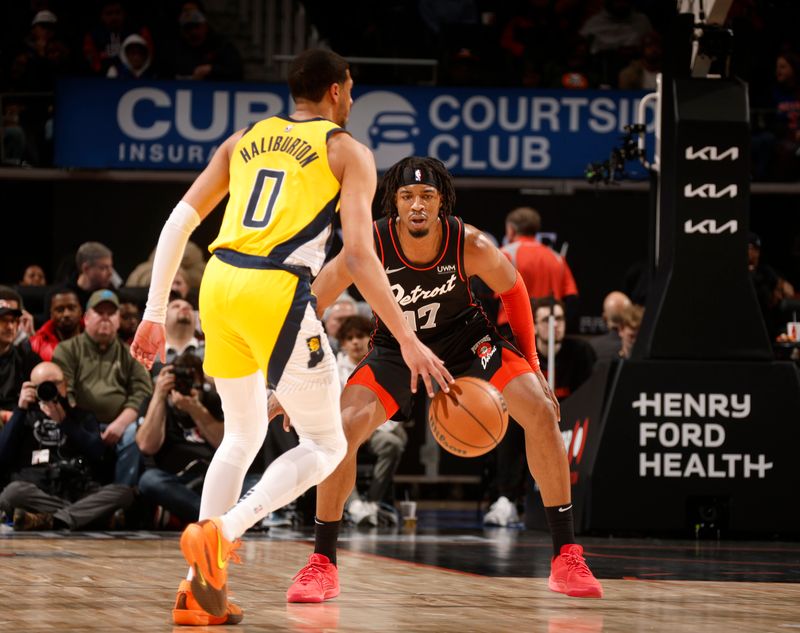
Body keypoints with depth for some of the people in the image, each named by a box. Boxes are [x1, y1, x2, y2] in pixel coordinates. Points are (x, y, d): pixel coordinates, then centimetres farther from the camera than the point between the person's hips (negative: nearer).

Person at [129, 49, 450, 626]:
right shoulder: (349, 152, 7)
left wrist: (155, 314, 18)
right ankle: (221, 532, -15)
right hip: (279, 292, -6)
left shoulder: (244, 141, 22)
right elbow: (358, 254, -5)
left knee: (244, 434, 24)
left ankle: (201, 588, 15)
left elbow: (180, 222, 15)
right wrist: (408, 341, -4)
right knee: (325, 445, 8)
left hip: (219, 285, 6)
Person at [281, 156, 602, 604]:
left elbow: (512, 290, -5)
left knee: (541, 412, -16)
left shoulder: (471, 246, -27)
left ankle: (567, 558, -5)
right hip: (397, 346, 0)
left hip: (464, 335, 1)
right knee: (343, 427, -22)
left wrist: (530, 364, -4)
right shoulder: (371, 246, -29)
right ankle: (322, 566, -6)